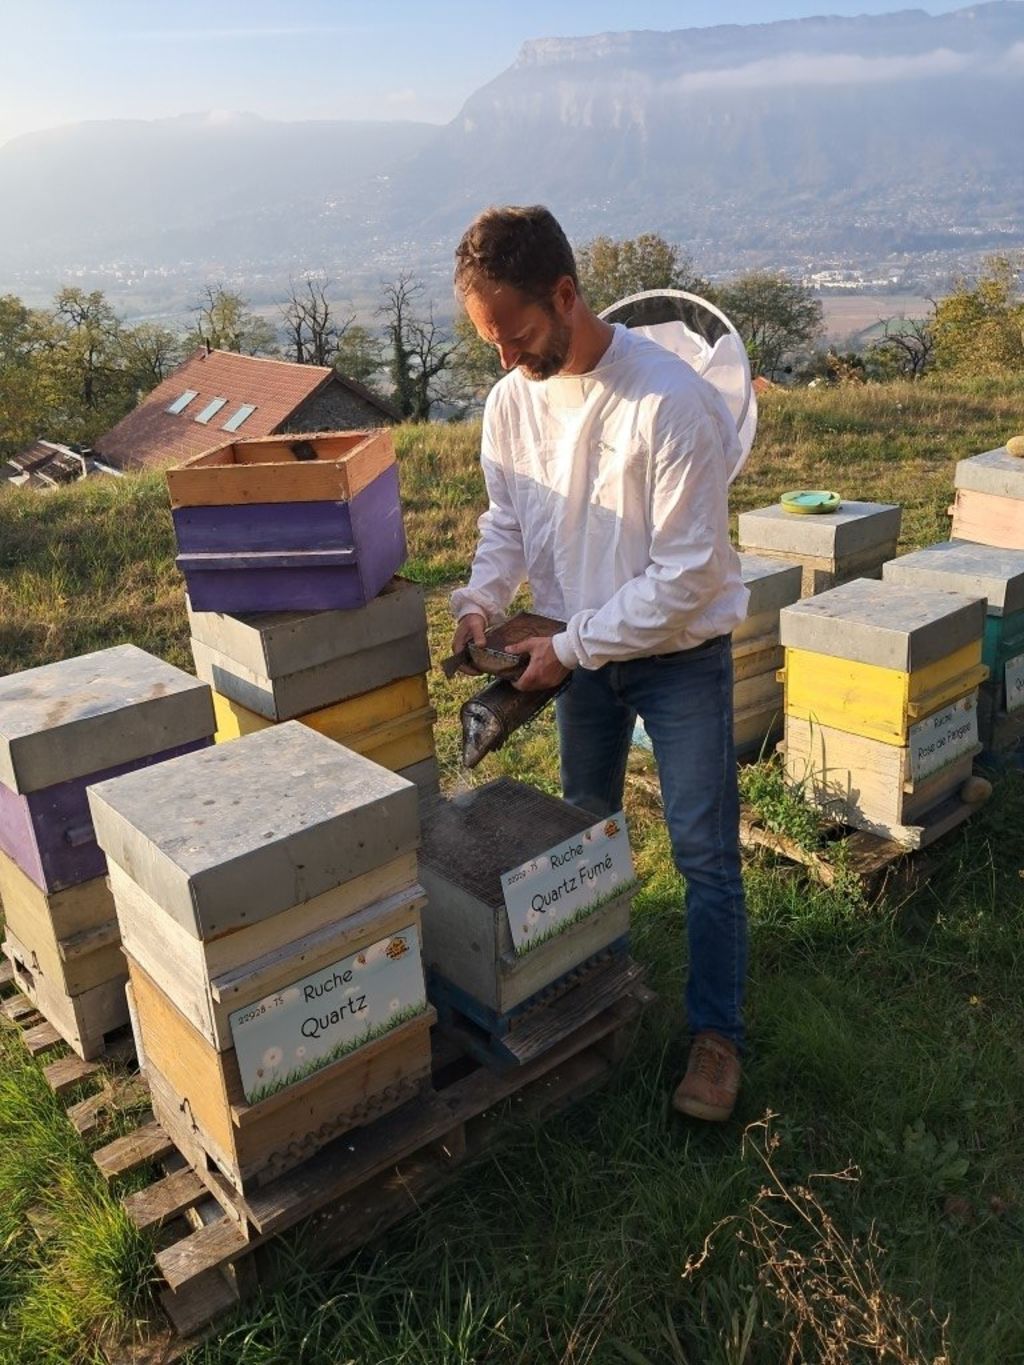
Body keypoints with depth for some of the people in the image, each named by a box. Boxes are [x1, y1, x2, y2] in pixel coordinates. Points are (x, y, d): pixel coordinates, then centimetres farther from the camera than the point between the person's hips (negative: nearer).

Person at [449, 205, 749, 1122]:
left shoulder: (670, 402, -27)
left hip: (681, 653, -5)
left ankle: (717, 1033, 19)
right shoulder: (512, 399, -8)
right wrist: (482, 599, -13)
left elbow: (687, 573, -25)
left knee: (705, 854, 2)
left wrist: (570, 647, -22)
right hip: (583, 649, 6)